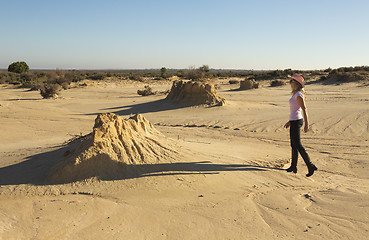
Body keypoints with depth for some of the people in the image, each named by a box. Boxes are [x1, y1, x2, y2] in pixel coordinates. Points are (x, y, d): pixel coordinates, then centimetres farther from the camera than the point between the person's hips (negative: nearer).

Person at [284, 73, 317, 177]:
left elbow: (304, 109, -19)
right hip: (295, 121, 10)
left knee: (297, 145, -8)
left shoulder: (299, 95, -15)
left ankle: (311, 166, -6)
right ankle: (293, 166, 22)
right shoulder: (296, 94, 14)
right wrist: (290, 122, 25)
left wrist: (306, 124, -21)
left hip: (296, 121, -10)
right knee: (293, 144, 14)